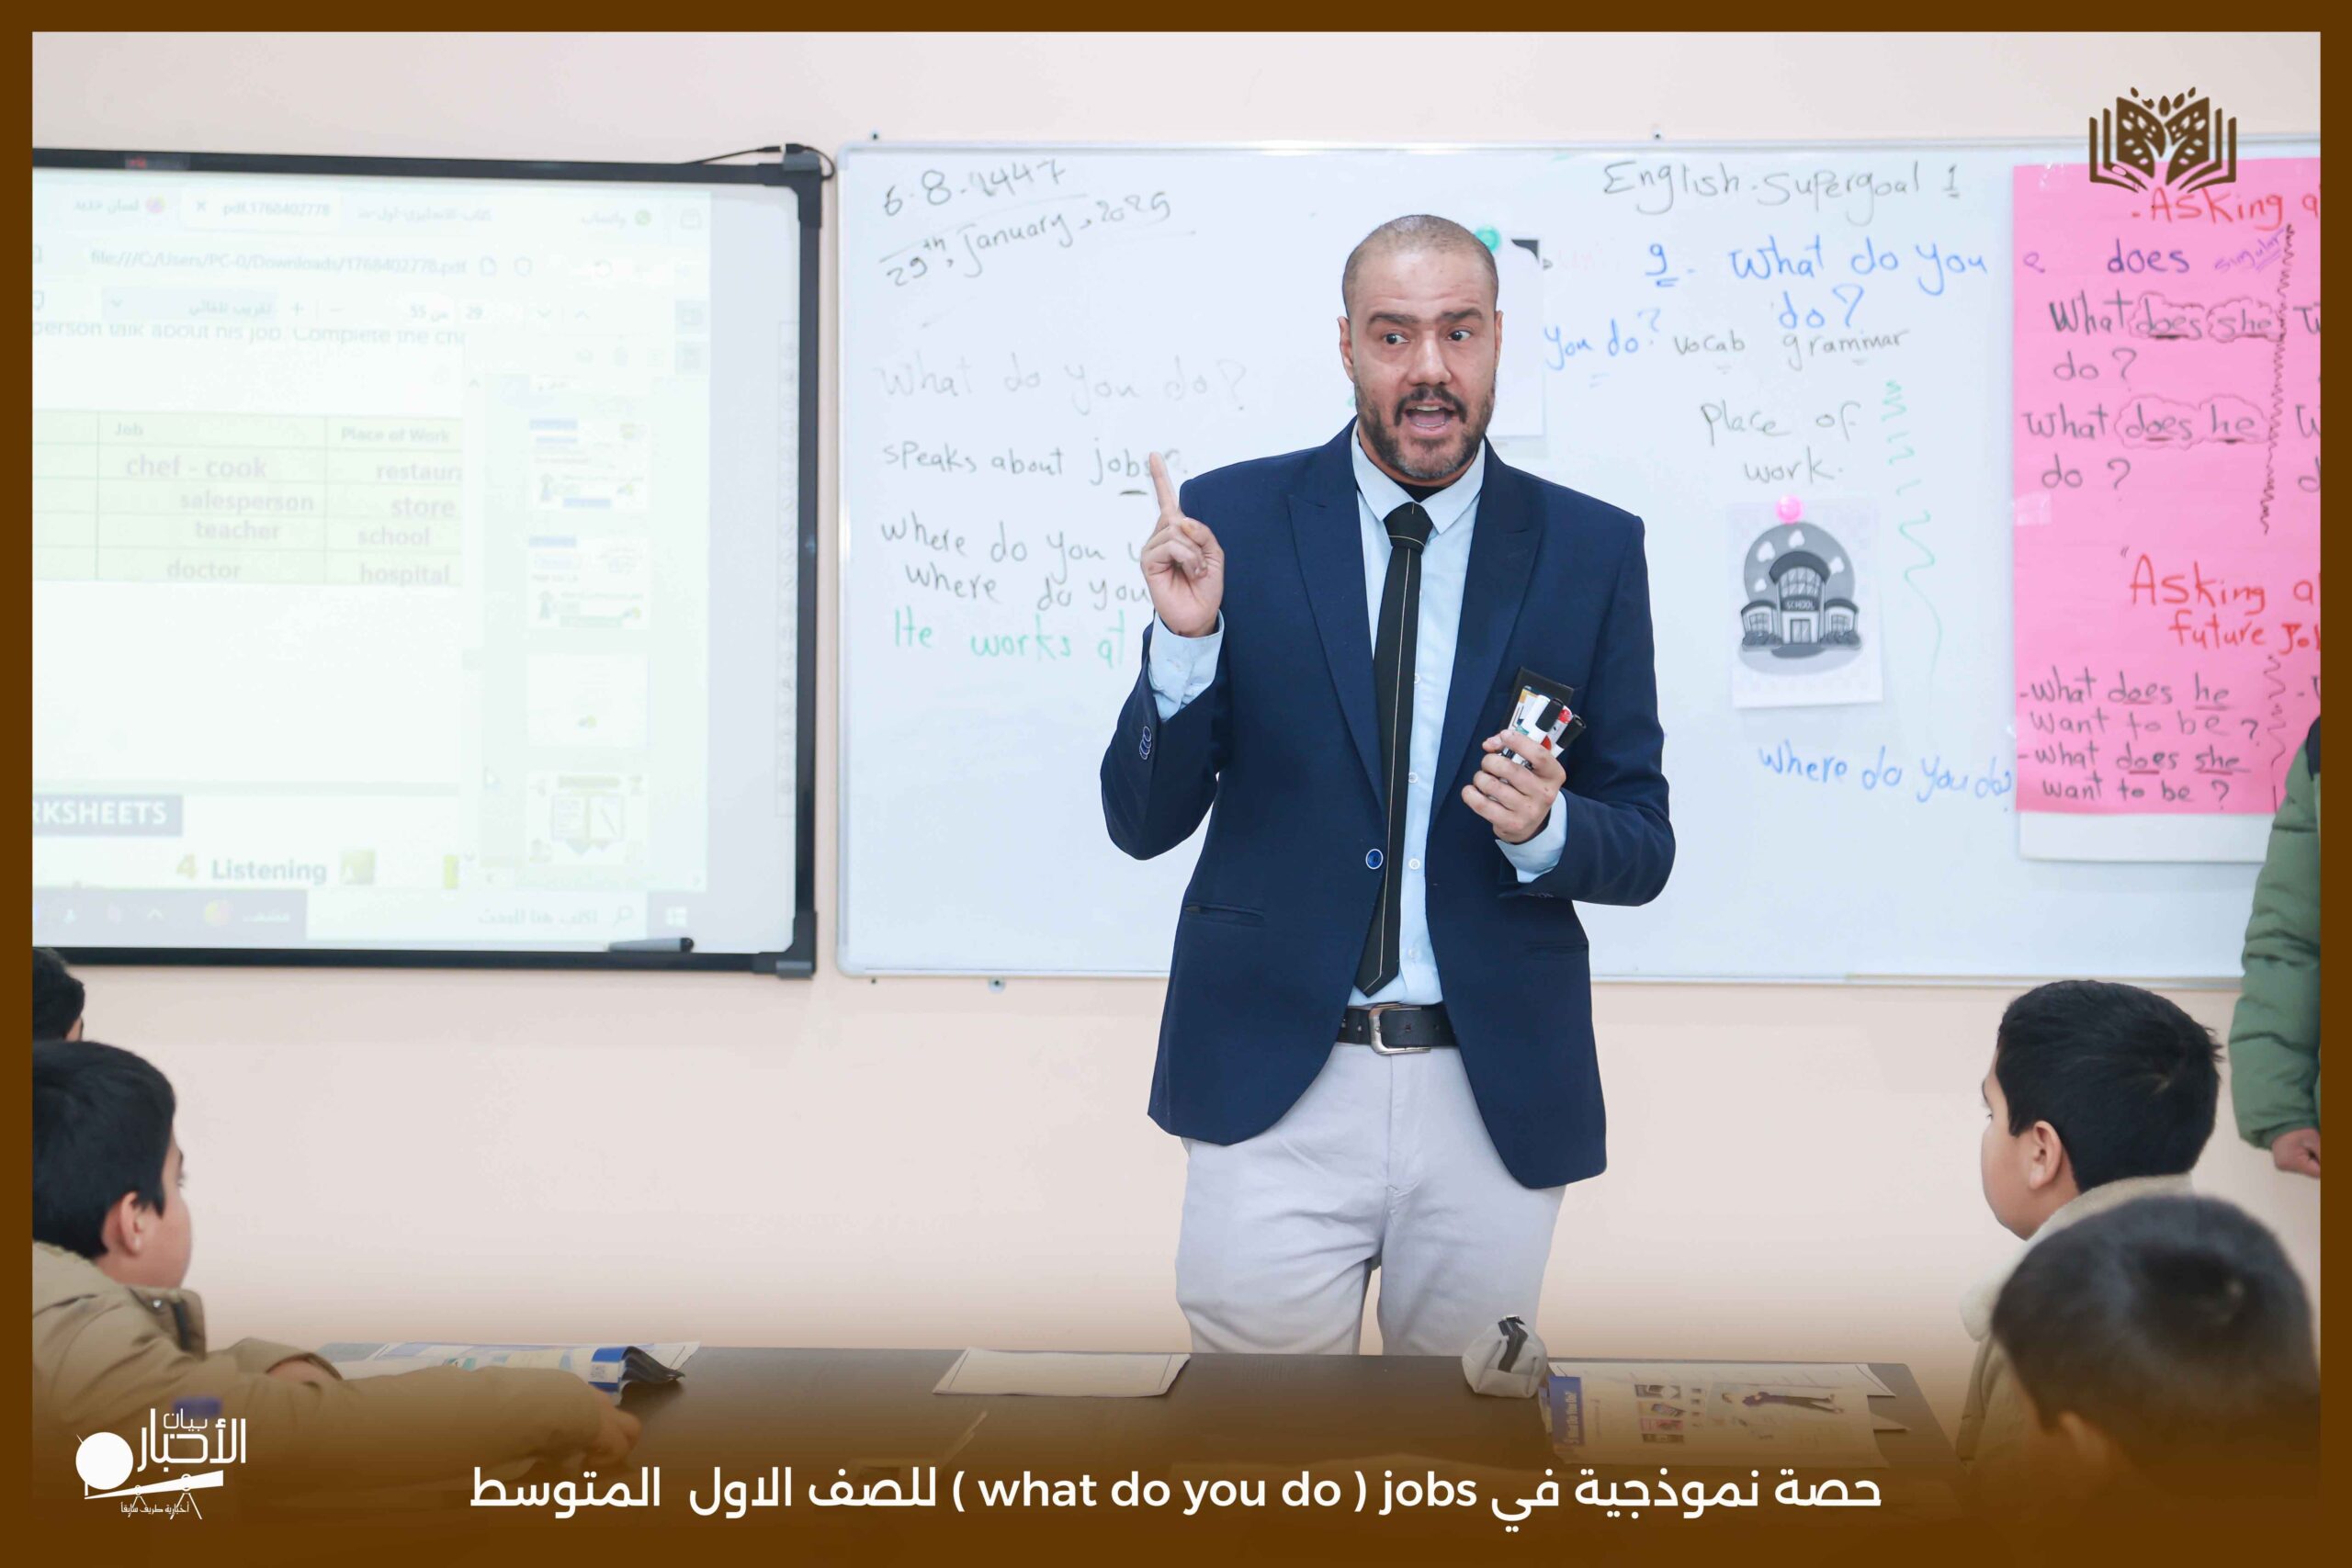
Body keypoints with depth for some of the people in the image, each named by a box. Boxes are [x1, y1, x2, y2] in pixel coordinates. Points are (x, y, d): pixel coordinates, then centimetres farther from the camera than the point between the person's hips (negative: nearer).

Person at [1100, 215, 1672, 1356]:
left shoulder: (1591, 550, 1)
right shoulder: (1234, 521, -2)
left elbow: (1643, 851, 5)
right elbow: (1143, 822, -1)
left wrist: (1545, 827, -17)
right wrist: (1186, 641, -18)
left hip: (1498, 1093, 2)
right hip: (1274, 1086, -1)